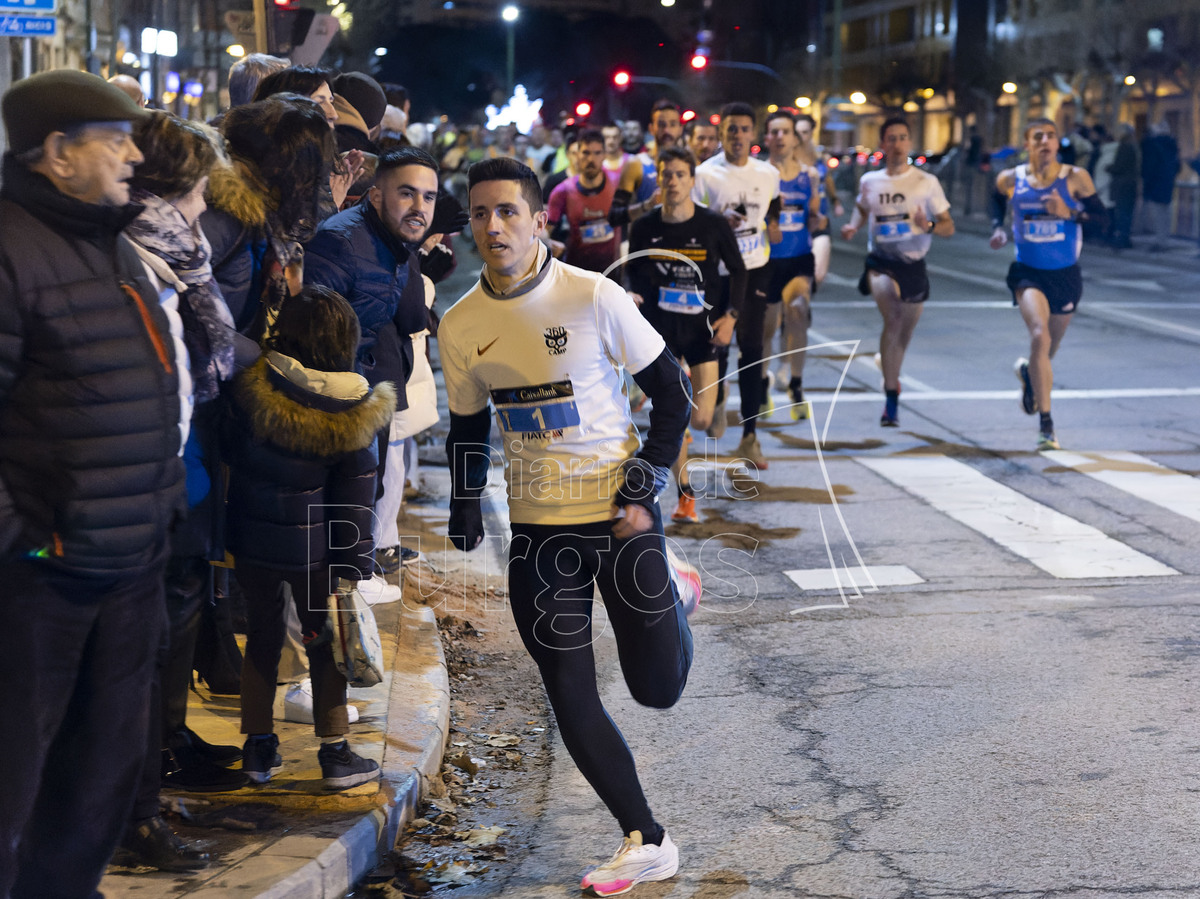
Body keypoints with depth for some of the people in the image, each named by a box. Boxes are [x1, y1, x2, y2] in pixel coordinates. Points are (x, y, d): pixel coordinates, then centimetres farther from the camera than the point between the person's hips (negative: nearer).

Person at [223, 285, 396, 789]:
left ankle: (258, 748, 23)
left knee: (262, 636, 16)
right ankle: (335, 754, 17)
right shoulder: (355, 416, -12)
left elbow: (227, 449, 2)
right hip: (314, 549, -1)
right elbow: (354, 502, -9)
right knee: (325, 642, 12)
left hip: (251, 540, 2)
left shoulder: (252, 393, -12)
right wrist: (351, 571, -4)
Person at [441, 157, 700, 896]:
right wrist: (465, 503, -3)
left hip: (620, 510, -3)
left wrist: (643, 491, -11)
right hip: (538, 528, 3)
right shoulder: (460, 324, 0)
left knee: (658, 688, 3)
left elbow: (672, 392, -5)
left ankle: (674, 592, 35)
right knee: (570, 697, 0)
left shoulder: (594, 297, -13)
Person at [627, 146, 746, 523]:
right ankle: (685, 495, 13)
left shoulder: (714, 225, -7)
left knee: (701, 420, -5)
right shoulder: (644, 228, -4)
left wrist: (730, 316, -7)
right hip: (660, 326, 0)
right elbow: (635, 273, 9)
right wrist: (634, 294, -13)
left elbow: (738, 271, 3)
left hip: (703, 328, 0)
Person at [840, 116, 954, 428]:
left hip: (913, 265, 1)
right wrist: (852, 226, 6)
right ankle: (891, 392, -23)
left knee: (904, 333, 14)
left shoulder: (927, 182, -1)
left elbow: (948, 226, 2)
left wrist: (929, 226, -21)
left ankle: (891, 399, 37)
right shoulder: (869, 181, 5)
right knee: (893, 320, -32)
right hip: (879, 262, -1)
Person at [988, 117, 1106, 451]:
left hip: (1066, 274, 2)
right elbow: (998, 200, 18)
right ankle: (1045, 424, -21)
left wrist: (1070, 213, -20)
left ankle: (1028, 373, 55)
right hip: (1028, 273, -2)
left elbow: (1101, 214, -3)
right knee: (1039, 335, -24)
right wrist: (997, 228, 1)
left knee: (1049, 347, 15)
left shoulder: (1075, 177, -7)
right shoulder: (1010, 179, -4)